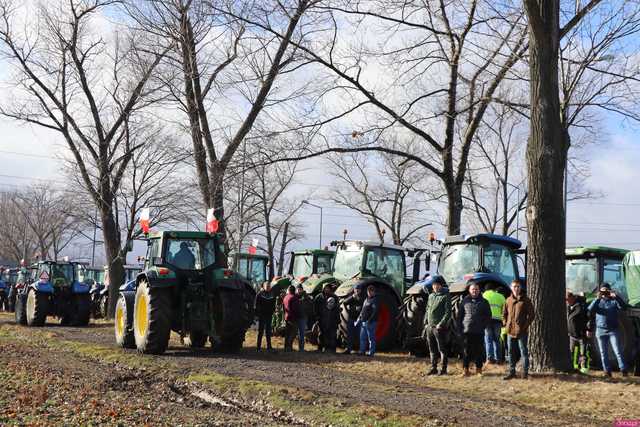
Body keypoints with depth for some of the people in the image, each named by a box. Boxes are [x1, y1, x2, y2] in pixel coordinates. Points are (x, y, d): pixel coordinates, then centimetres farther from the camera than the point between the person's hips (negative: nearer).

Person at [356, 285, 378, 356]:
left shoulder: (375, 300, -7)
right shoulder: (366, 299, 18)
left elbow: (374, 312, -16)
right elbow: (362, 311, 23)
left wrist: (369, 320, -23)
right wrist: (359, 319, 16)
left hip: (370, 322, -8)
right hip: (363, 322, 8)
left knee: (371, 338, -3)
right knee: (362, 337, 9)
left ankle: (371, 352, 1)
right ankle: (362, 351, 15)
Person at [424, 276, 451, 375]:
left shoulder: (445, 296, -5)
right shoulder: (431, 296, 15)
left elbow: (448, 313, -11)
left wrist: (441, 324, -18)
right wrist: (426, 323, 11)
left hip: (440, 327, -7)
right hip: (430, 327, 7)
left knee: (442, 349, -2)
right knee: (432, 349, 11)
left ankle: (443, 369, 3)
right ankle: (433, 368, 19)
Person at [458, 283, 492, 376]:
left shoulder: (483, 302, 7)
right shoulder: (465, 301, 8)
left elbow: (488, 316, 9)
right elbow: (460, 315, 11)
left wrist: (484, 325, -3)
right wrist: (460, 327, 3)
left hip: (479, 332, 0)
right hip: (467, 330, 0)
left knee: (478, 351, 4)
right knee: (467, 351, 1)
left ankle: (479, 369, 13)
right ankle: (465, 369, 5)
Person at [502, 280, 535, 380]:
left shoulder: (526, 300, -4)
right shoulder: (508, 300, 9)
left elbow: (531, 314, -4)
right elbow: (504, 313, 21)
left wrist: (526, 325, -10)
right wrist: (505, 323, 8)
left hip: (522, 331, -5)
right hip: (510, 331, 5)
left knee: (523, 352, 1)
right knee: (511, 352, 10)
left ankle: (525, 372, 8)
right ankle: (511, 371, 19)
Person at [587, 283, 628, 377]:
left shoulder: (614, 300, 4)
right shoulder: (598, 301, 8)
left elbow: (622, 306, -15)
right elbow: (590, 310, -9)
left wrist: (616, 297, -29)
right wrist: (597, 299, -20)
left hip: (613, 330, -2)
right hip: (601, 330, 2)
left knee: (618, 351, -7)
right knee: (603, 353, 4)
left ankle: (623, 370, -3)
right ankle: (607, 371, 9)